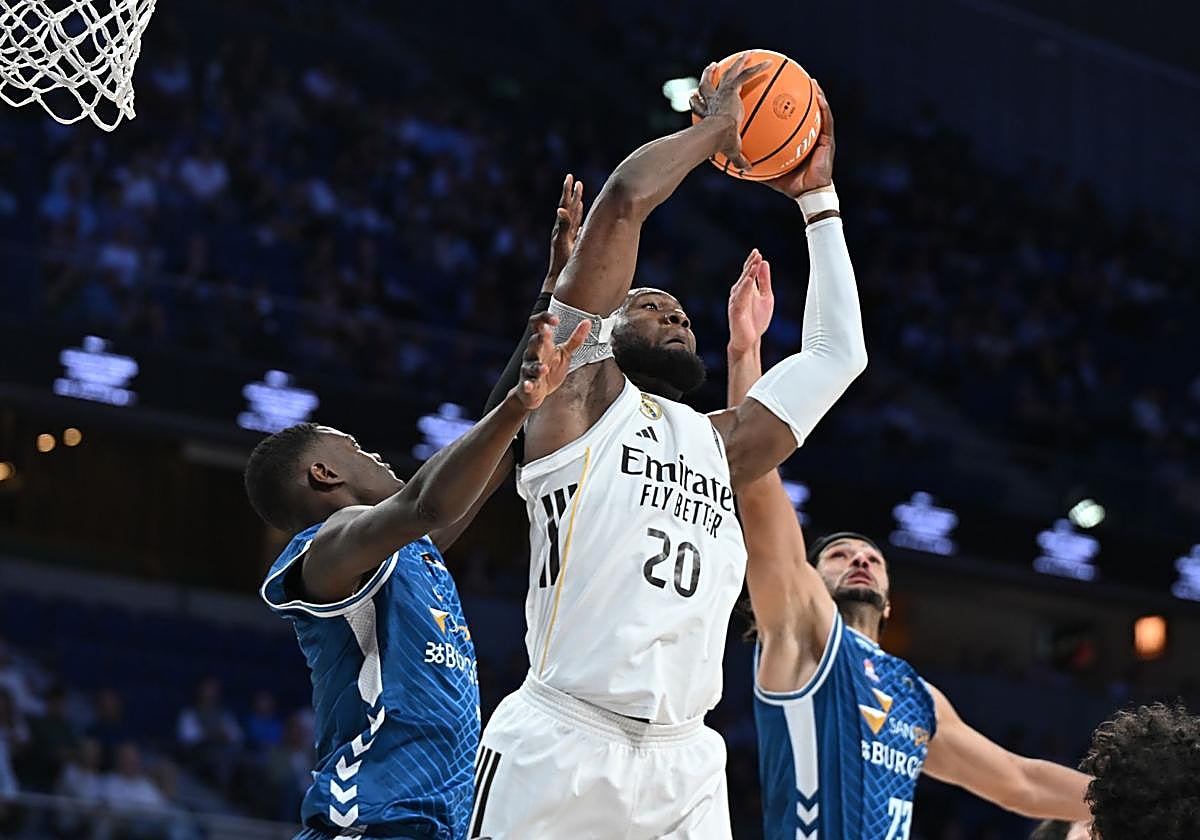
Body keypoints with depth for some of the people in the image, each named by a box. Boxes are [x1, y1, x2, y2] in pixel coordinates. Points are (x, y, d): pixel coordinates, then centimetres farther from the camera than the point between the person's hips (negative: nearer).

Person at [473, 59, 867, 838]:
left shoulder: (721, 444, 24)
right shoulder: (581, 395, 7)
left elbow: (839, 352, 30)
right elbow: (626, 198, 0)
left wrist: (817, 196, 31)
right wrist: (714, 129, 14)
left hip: (683, 765, 6)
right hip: (562, 744, -6)